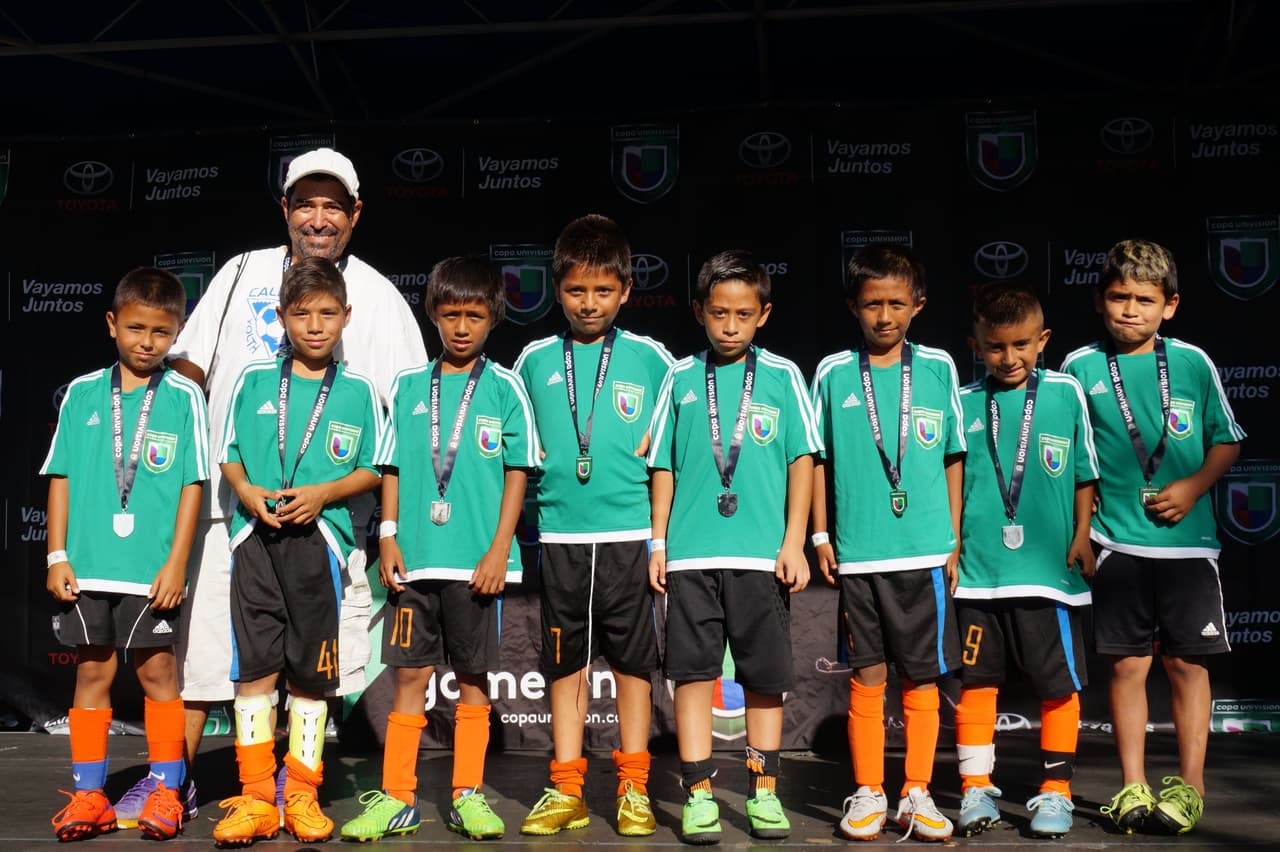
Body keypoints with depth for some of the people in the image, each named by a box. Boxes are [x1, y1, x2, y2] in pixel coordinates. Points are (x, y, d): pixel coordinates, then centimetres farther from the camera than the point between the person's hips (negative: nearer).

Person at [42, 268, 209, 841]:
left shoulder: (183, 398, -1)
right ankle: (89, 796, 17)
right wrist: (57, 555, 2)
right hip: (87, 563, 3)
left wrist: (176, 562, -8)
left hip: (151, 566, -2)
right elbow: (61, 478, 8)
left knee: (156, 668, 3)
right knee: (92, 670, 8)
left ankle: (165, 792, 15)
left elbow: (192, 484, -2)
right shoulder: (83, 393, 6)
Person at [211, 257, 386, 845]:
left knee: (310, 674, 6)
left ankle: (302, 796, 17)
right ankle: (256, 798, 7)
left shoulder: (358, 391, 5)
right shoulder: (254, 381, 8)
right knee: (255, 667, -1)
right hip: (255, 537, 1)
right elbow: (229, 453, 12)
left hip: (318, 538, 0)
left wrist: (323, 494, -10)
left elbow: (372, 470, 6)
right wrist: (247, 491, -7)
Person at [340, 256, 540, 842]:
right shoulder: (409, 386, 8)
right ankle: (396, 799, 12)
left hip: (476, 561, -2)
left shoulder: (504, 388, 2)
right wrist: (388, 537, 0)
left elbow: (516, 472, 0)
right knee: (410, 674, 5)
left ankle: (467, 795, 17)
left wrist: (499, 550, -7)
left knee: (473, 676, 7)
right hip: (415, 557, 2)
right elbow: (392, 469, 10)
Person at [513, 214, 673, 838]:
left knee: (632, 660, 5)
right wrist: (546, 466, 0)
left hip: (630, 533, -1)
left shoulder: (650, 358, 2)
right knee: (566, 663, 8)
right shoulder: (535, 361, 6)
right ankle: (566, 791, 17)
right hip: (561, 534, 2)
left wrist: (649, 449, -5)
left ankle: (633, 788, 17)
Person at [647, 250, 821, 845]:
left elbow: (802, 460, 3)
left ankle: (762, 791, 19)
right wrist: (658, 541, 5)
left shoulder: (782, 376, 5)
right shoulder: (681, 378, 7)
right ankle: (699, 795, 9)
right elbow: (663, 465, 10)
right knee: (693, 671, 1)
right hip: (691, 555, 1)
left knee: (765, 675, 7)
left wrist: (794, 542, -2)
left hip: (763, 554, 0)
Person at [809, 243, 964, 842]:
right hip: (857, 552, 0)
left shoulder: (938, 368, 4)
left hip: (925, 552, 1)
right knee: (866, 675, 6)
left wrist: (955, 540, 7)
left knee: (923, 677, 6)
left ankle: (916, 794, 18)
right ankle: (867, 794, 17)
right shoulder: (834, 374, 3)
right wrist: (821, 535, 4)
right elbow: (819, 460, 9)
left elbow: (953, 458, 9)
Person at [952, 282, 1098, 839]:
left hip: (1051, 570, -1)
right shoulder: (964, 404, 4)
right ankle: (976, 789, 19)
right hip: (979, 571, 1)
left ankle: (1055, 792, 20)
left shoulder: (1065, 394, 2)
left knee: (1059, 685, 6)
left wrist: (1082, 535, -1)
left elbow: (1085, 475, 6)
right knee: (976, 682, 7)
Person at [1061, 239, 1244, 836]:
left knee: (1187, 662, 4)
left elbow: (1227, 441, 8)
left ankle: (1189, 786, 17)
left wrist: (1195, 485, -8)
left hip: (1188, 538, 0)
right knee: (1127, 664, 5)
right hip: (1117, 541, 0)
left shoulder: (1193, 363, 2)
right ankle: (1133, 786, 17)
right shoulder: (1080, 368, 1)